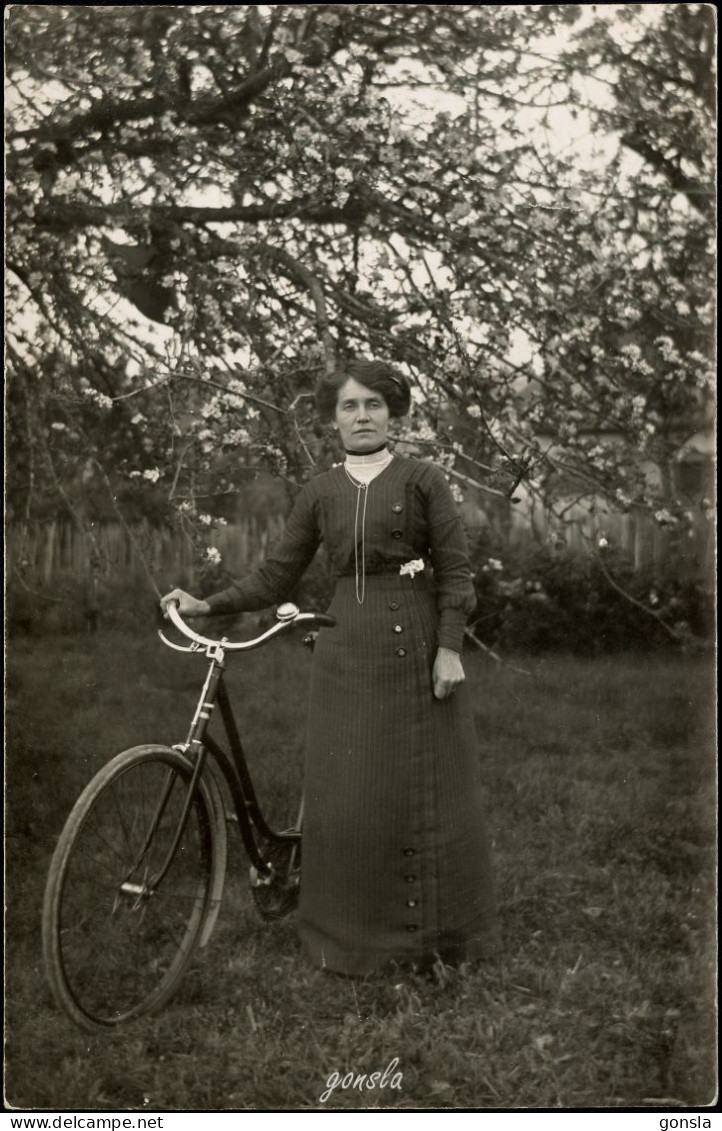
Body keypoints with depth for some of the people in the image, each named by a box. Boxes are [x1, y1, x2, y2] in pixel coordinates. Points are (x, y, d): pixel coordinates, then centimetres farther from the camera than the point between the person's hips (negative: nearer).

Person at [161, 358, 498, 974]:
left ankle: (436, 930, 23)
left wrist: (449, 648, -11)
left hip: (416, 646, -2)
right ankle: (351, 935, 22)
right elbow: (275, 577, 8)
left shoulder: (422, 479, -1)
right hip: (346, 651, 3)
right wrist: (207, 605, -2)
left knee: (426, 790, 5)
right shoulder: (320, 492, 7)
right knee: (345, 796, 4)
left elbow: (455, 569, -2)